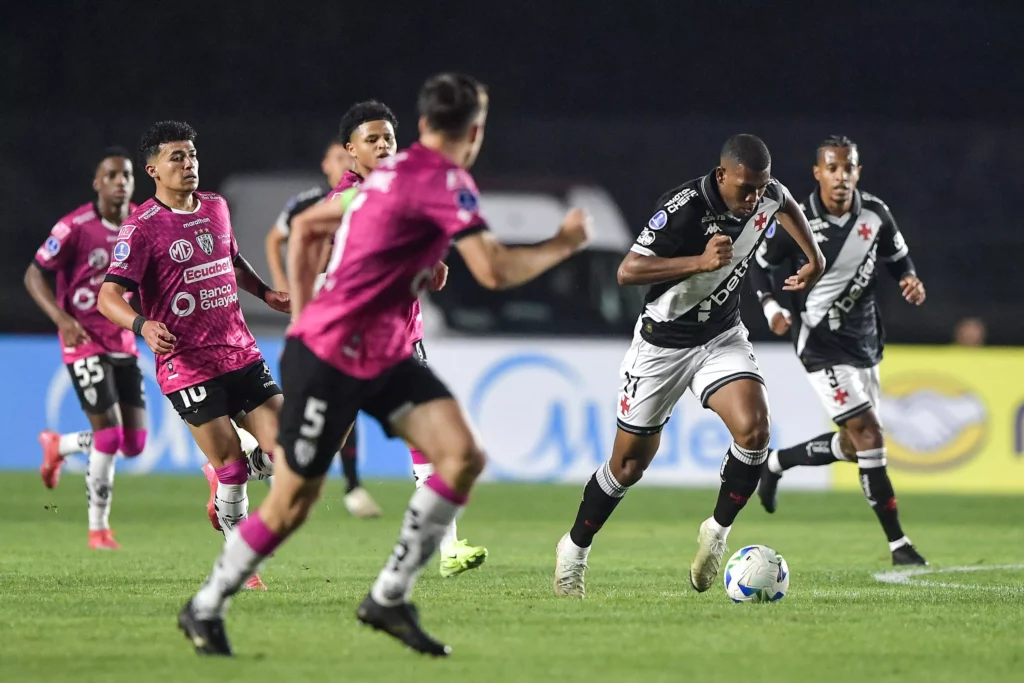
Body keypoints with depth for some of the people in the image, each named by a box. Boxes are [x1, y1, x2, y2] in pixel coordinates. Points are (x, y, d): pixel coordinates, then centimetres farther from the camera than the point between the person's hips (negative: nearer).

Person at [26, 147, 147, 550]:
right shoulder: (76, 227, -15)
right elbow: (35, 275, -9)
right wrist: (61, 318, -23)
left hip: (123, 342, 6)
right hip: (84, 340, -6)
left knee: (134, 443, 4)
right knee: (109, 432, -13)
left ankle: (57, 446, 33)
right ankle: (98, 528, 4)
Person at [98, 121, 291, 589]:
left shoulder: (215, 207, 12)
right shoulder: (142, 227, -9)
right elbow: (109, 295, -15)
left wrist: (265, 293, 20)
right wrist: (143, 325, -33)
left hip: (241, 353, 6)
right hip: (187, 366, -6)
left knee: (284, 450, -4)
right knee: (231, 466, -7)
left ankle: (224, 494, 27)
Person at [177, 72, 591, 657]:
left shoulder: (390, 170, 10)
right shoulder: (443, 181, -18)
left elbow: (305, 231, 18)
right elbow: (495, 271, -25)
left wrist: (303, 313, 18)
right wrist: (565, 244, -10)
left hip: (386, 356, 9)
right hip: (328, 361, -9)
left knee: (464, 456, -7)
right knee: (291, 506, 0)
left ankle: (390, 598, 0)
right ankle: (205, 609, 20)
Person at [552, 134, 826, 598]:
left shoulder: (768, 195, -9)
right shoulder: (683, 208, -28)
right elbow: (627, 271, -31)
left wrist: (814, 257, 8)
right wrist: (700, 261, -39)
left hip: (722, 337, 4)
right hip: (664, 343, -4)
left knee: (753, 428, -23)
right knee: (630, 463, 5)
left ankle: (717, 530, -1)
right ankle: (574, 549, 28)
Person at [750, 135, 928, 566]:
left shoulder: (875, 214, -4)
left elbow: (898, 257, 12)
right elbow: (760, 263, 0)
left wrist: (910, 280, -10)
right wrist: (770, 306, -15)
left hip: (864, 340, 6)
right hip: (821, 341, -6)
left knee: (853, 445, 13)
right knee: (868, 434, -16)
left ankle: (776, 463, 39)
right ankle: (897, 543, -12)